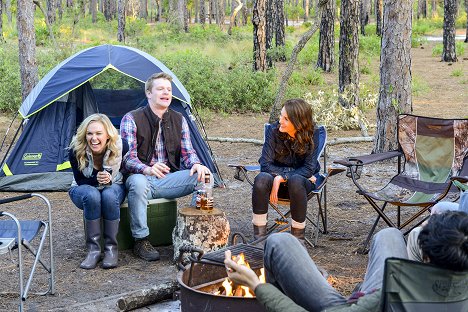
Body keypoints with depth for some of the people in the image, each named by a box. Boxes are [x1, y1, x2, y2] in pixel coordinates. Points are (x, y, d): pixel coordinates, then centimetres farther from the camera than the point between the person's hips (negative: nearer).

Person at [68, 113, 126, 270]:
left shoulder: (118, 147, -23)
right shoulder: (76, 150, -24)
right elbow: (80, 180, -17)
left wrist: (108, 179, -24)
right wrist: (97, 179, -36)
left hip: (113, 188, 0)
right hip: (84, 189, 0)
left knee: (109, 195, -36)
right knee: (92, 195, -36)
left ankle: (111, 248, -22)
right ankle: (93, 249, -25)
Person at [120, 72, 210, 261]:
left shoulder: (179, 120, 10)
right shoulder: (131, 119, -5)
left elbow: (187, 151, 7)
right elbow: (128, 157, -14)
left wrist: (196, 164, -19)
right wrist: (147, 169, -37)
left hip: (169, 180, 4)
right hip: (142, 177, -3)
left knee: (202, 176, -22)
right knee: (138, 182, -40)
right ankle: (141, 242, -26)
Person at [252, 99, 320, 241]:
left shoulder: (311, 134, -13)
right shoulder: (275, 130, -11)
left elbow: (309, 168, -16)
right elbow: (265, 164, -13)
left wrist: (281, 178, -26)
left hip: (301, 179, -1)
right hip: (276, 175, 1)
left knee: (296, 181, -38)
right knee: (261, 179, -33)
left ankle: (298, 238, -24)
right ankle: (259, 236, -27)